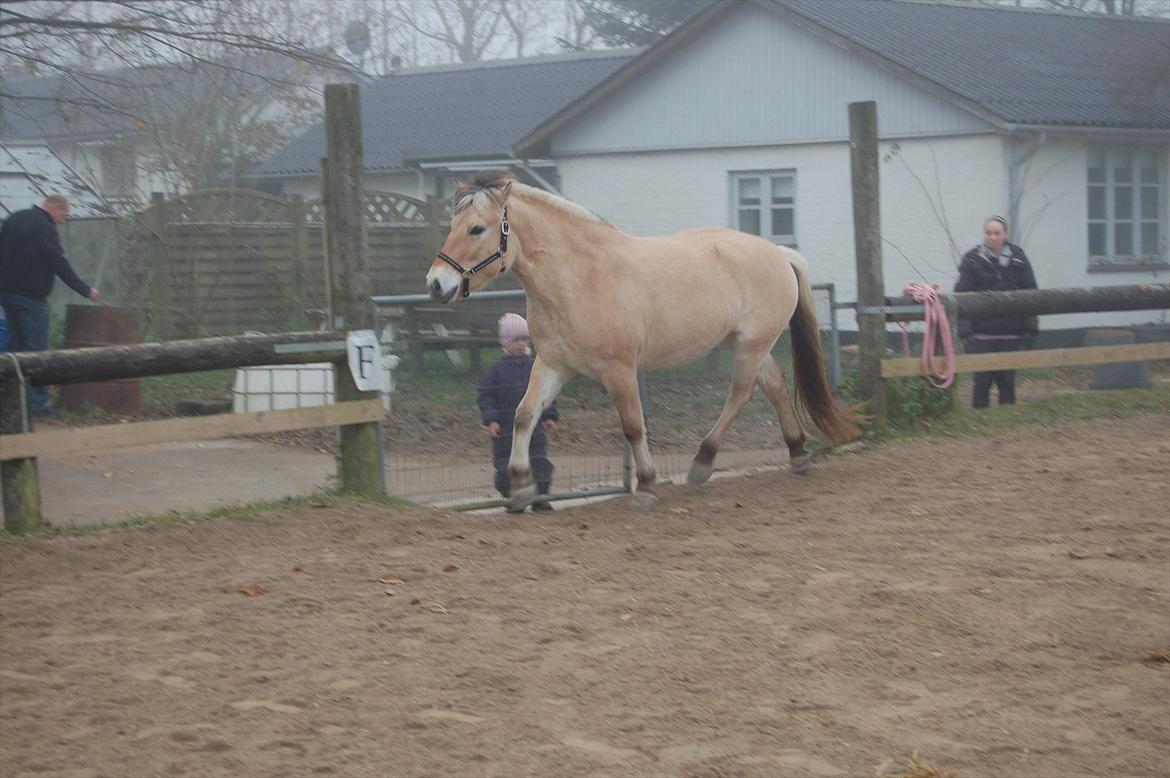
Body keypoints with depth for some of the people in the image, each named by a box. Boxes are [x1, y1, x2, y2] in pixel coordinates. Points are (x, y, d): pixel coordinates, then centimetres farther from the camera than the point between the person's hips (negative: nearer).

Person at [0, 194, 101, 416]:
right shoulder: (44, 228, -12)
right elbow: (60, 264, -14)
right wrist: (85, 290, -7)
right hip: (31, 296, -8)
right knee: (36, 348, -5)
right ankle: (39, 402, -6)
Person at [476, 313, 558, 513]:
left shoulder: (534, 367, 6)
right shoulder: (496, 369, -2)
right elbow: (484, 396, -2)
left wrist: (549, 416, 5)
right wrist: (490, 419, -12)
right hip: (506, 430, -2)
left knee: (539, 463, -1)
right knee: (507, 466, 2)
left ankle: (540, 496, 11)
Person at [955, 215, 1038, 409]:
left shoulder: (1018, 258, 5)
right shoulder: (972, 260, 0)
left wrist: (1029, 328, 2)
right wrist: (965, 329, -10)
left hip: (1010, 332, 2)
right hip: (982, 332, -2)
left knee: (1007, 379, 8)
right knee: (982, 379, -1)